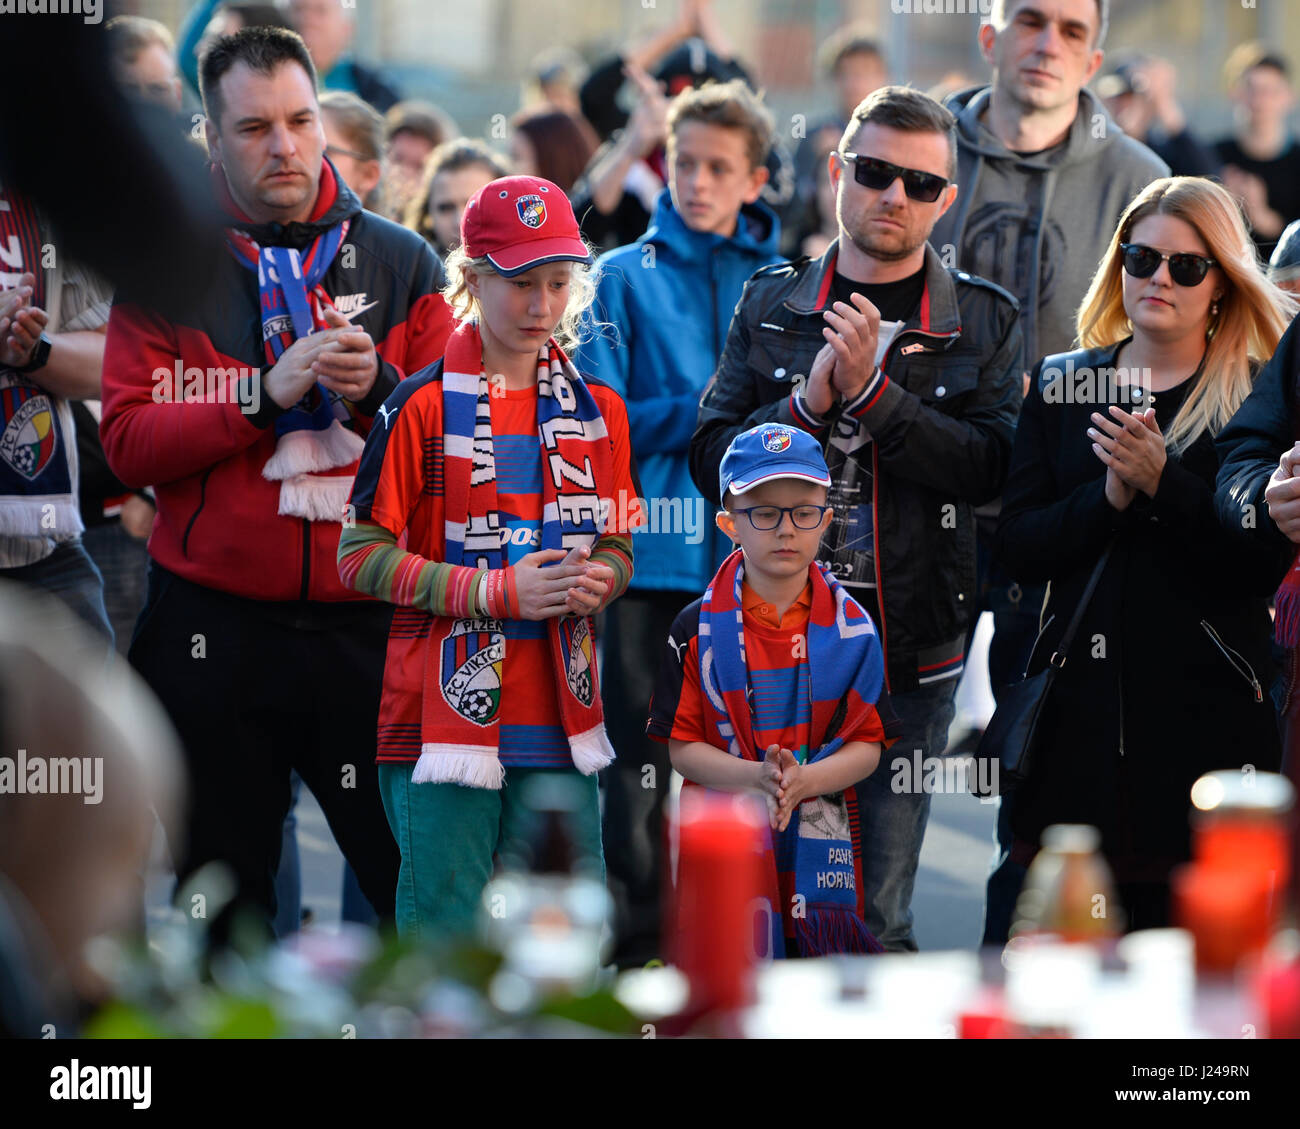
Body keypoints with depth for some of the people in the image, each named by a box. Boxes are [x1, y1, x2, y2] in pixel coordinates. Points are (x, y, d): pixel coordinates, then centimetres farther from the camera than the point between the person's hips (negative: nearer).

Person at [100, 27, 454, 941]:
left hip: (366, 623, 0)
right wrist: (270, 392, -16)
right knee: (224, 897, 9)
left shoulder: (399, 263, 8)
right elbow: (129, 442, -6)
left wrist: (377, 390, -14)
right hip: (213, 631, 0)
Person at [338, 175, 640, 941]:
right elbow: (364, 556, -7)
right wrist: (500, 592, -15)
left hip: (560, 718, 5)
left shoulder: (597, 410, 11)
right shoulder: (426, 406, -5)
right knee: (446, 934, -3)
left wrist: (598, 580, -5)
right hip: (448, 707, -4)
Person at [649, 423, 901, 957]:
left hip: (822, 848, 1)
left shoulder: (852, 627, 3)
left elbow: (868, 745, 1)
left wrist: (803, 781, -17)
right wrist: (754, 777, -20)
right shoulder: (697, 628, 0)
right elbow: (682, 747, -2)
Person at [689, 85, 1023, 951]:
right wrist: (808, 402, -13)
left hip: (911, 649, -1)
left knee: (876, 919, -1)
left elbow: (990, 467, -10)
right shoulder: (771, 304, 9)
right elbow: (712, 458, 3)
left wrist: (872, 390, -18)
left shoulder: (983, 321, 4)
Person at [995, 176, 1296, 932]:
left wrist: (1163, 483, -17)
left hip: (1205, 704, -3)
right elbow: (1019, 544, 4)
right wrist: (1108, 496, -12)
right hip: (1080, 698, 3)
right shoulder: (1062, 385, 13)